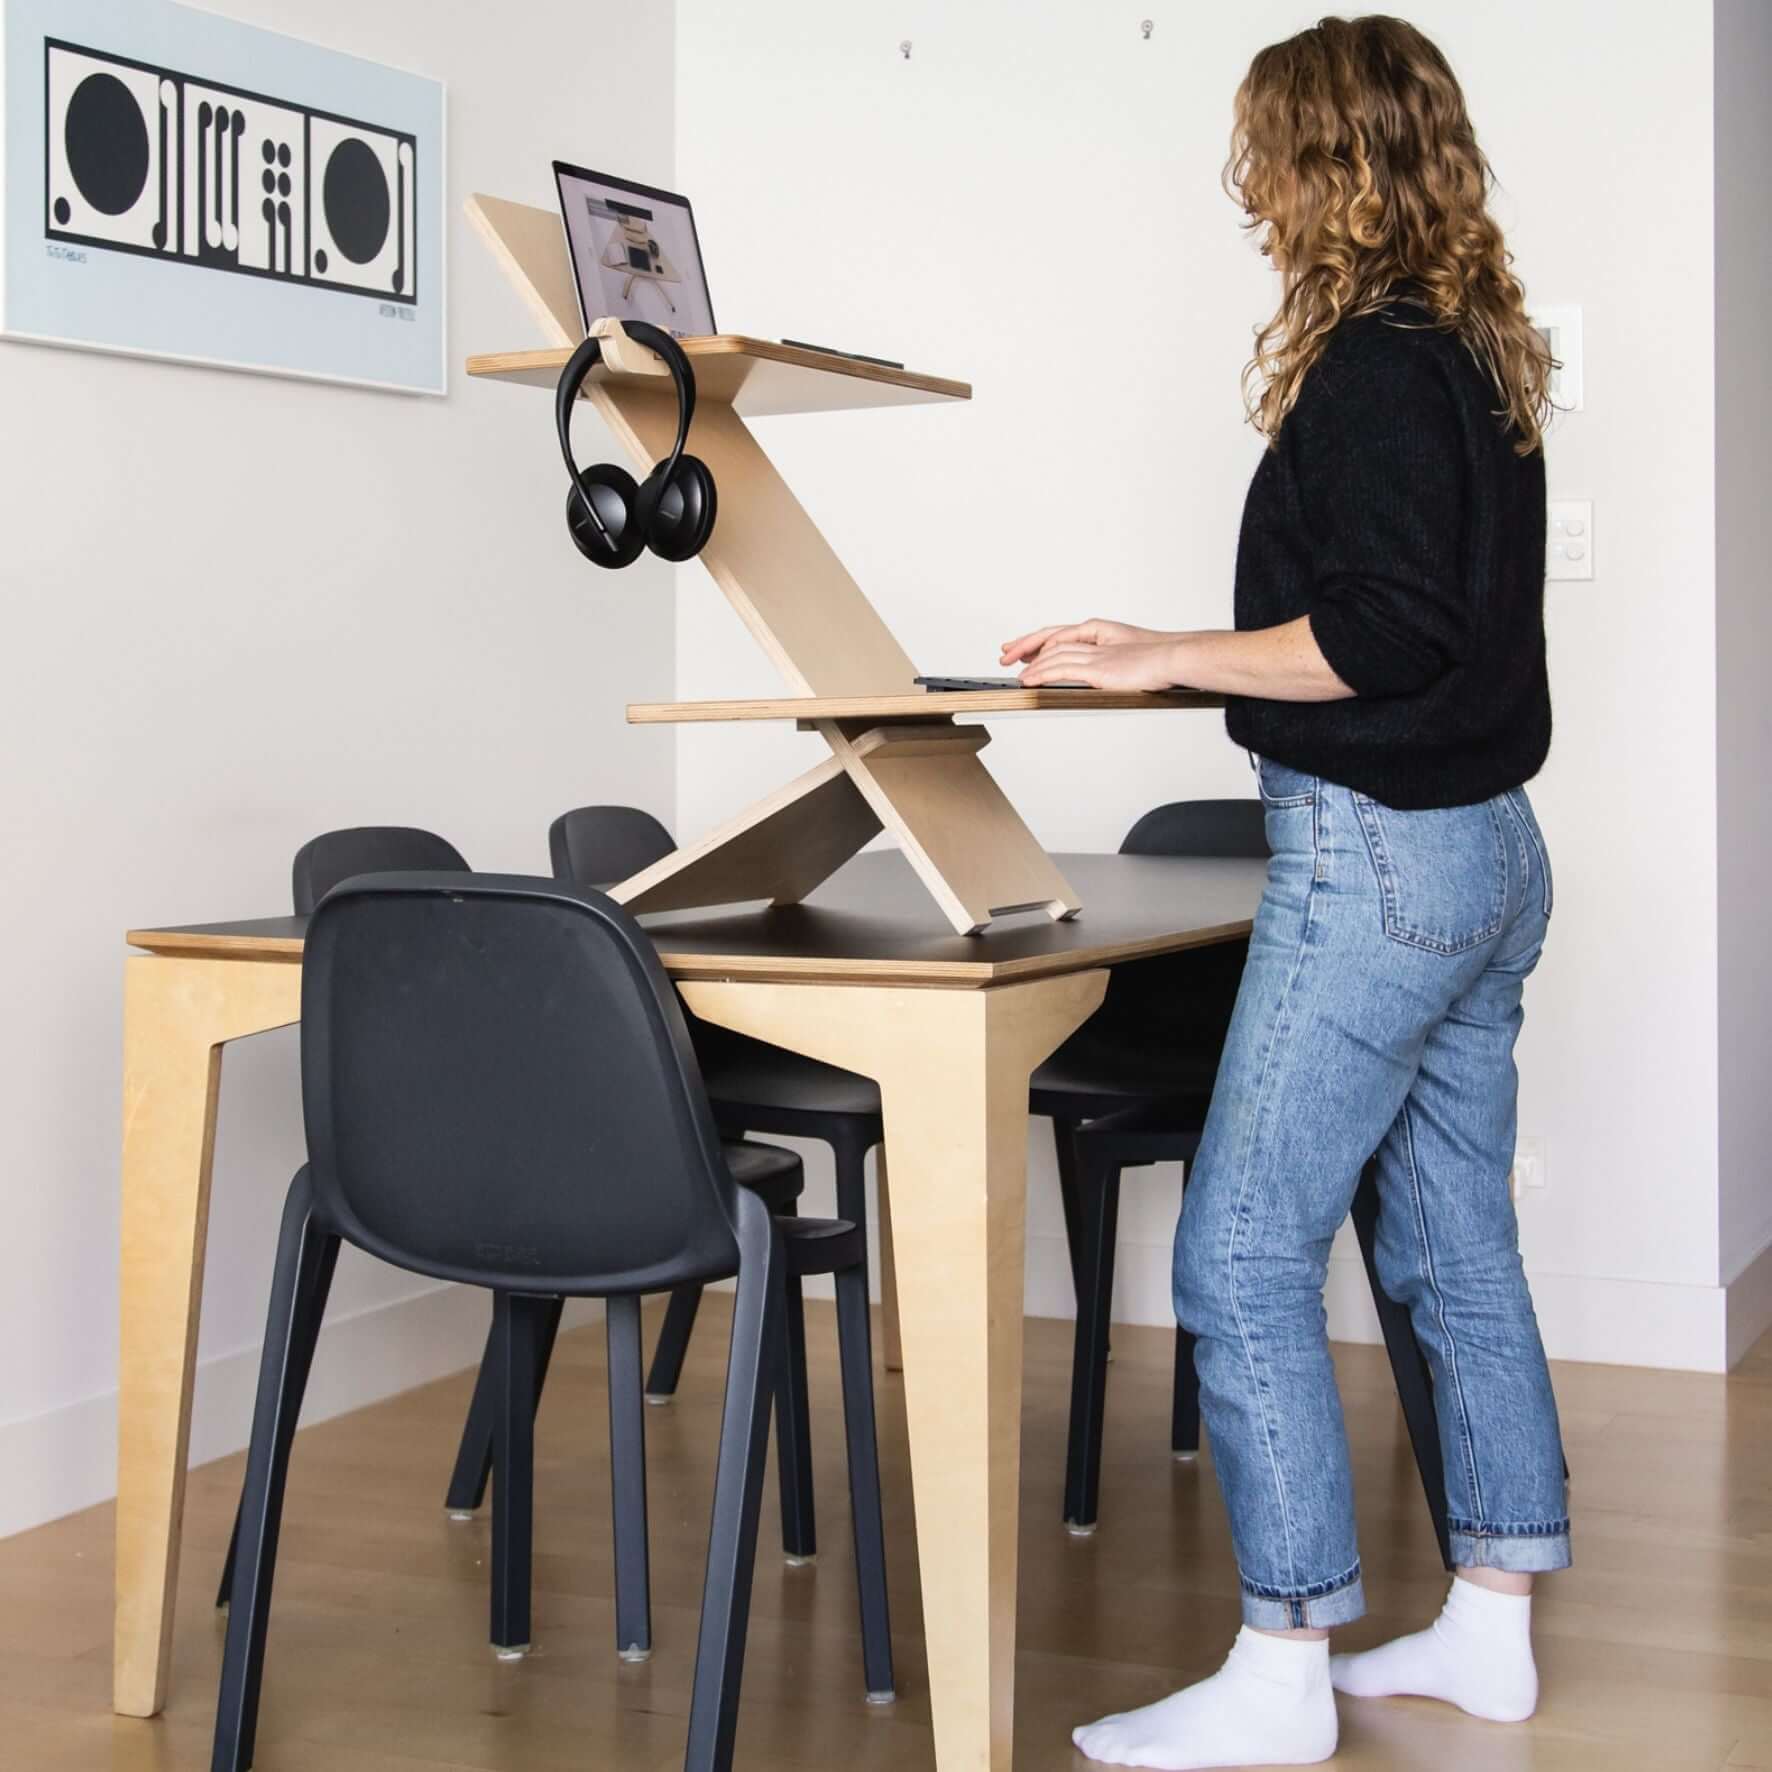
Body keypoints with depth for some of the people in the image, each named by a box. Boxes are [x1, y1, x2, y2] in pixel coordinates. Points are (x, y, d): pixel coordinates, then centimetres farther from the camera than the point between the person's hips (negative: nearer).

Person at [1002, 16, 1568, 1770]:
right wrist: (1177, 657, 19)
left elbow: (1380, 637, -21)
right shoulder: (1480, 351, 13)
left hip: (1378, 857, -10)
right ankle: (1491, 1624, 24)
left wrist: (1165, 658, -12)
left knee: (1242, 1255, -5)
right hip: (1483, 847, 10)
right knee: (1457, 1247, 15)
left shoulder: (1375, 363, -15)